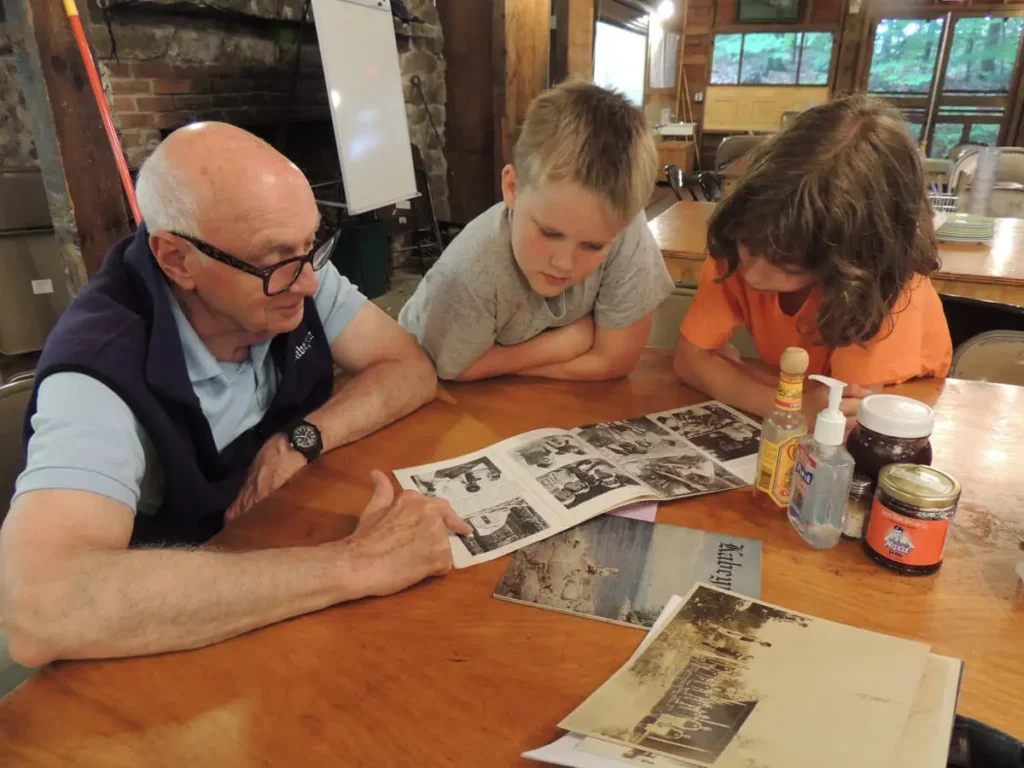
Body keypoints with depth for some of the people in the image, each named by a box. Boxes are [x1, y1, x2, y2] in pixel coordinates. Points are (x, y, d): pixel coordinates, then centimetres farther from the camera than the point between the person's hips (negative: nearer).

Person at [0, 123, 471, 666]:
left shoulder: (288, 274, -11)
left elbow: (411, 369, -6)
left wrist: (302, 440, -21)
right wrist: (352, 565, -39)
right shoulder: (100, 369, -26)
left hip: (304, 537, 5)